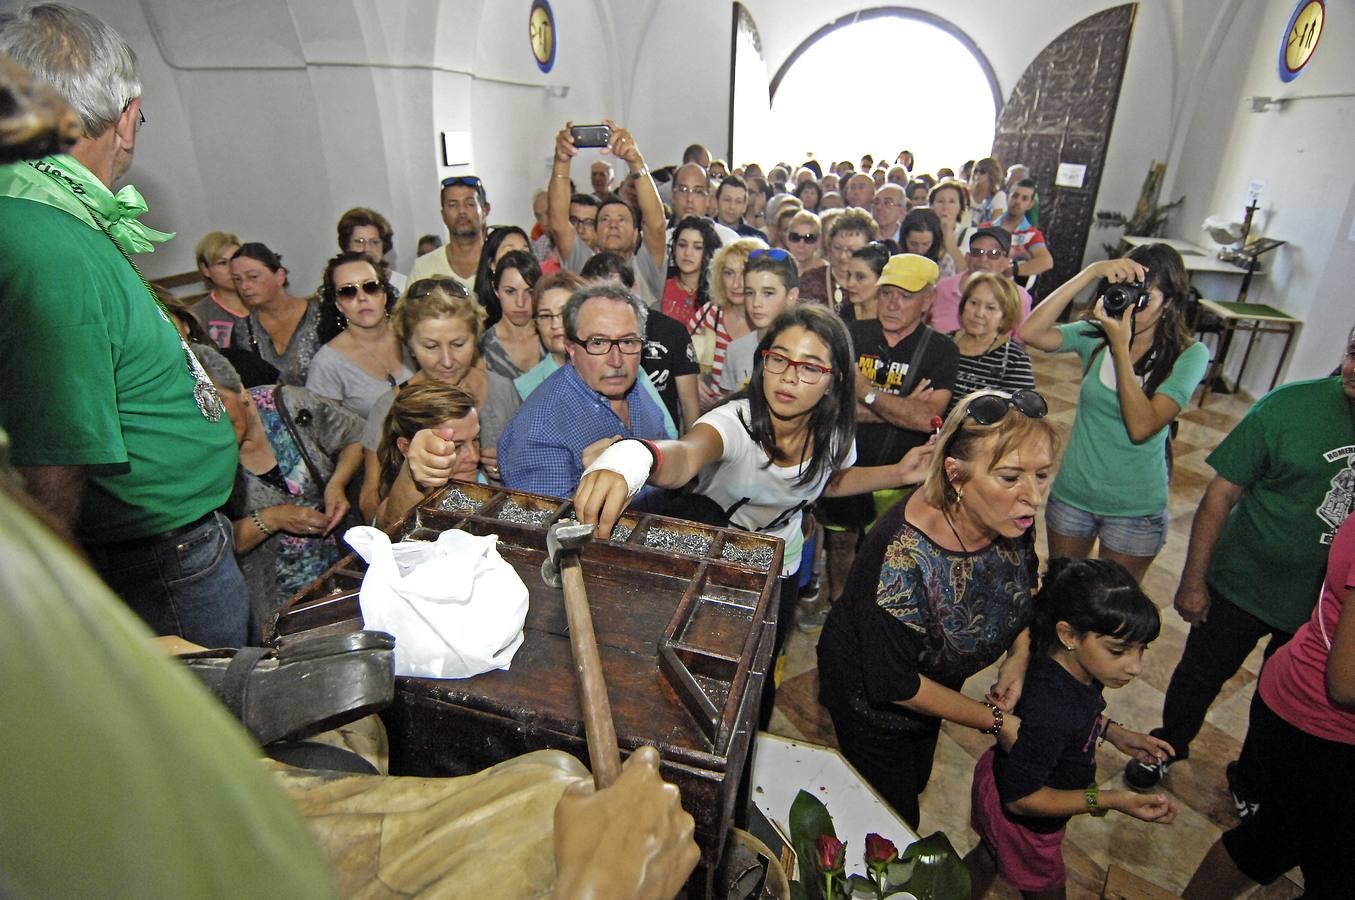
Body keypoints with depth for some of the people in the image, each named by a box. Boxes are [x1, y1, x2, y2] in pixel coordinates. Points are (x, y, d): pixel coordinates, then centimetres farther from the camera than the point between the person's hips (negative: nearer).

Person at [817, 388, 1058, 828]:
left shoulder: (1011, 517, -22)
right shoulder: (903, 557, -42)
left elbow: (1023, 583, 3)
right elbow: (895, 684, -28)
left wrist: (1020, 653, -12)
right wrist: (995, 721, -17)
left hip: (934, 680, 6)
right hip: (871, 695, -6)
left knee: (915, 782, 32)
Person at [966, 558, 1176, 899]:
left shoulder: (1069, 662, -20)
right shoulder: (1049, 713, -44)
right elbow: (1020, 798, -31)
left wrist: (1114, 733, -7)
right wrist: (1112, 800, -33)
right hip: (1019, 820, -7)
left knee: (987, 857, 34)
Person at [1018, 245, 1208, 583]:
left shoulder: (1189, 355, -12)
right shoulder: (1096, 336, -7)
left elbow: (1141, 427, -26)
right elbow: (1029, 332, -25)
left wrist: (1121, 346, -26)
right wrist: (1090, 272, -26)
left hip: (1135, 508, -2)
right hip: (1072, 494, 2)